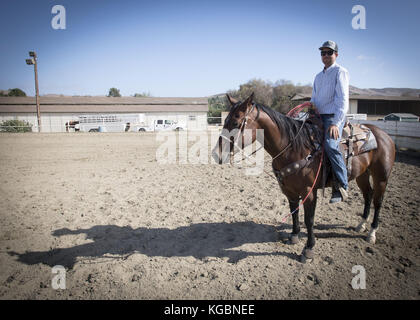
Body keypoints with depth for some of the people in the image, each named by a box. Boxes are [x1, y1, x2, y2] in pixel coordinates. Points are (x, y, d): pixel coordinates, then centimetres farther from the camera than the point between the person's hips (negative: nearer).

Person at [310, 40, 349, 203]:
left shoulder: (340, 72, -2)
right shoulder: (318, 76, 22)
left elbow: (343, 100, -13)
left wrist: (336, 123, -25)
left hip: (334, 117, -8)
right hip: (318, 117, 8)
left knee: (330, 144, -30)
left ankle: (341, 186, -22)